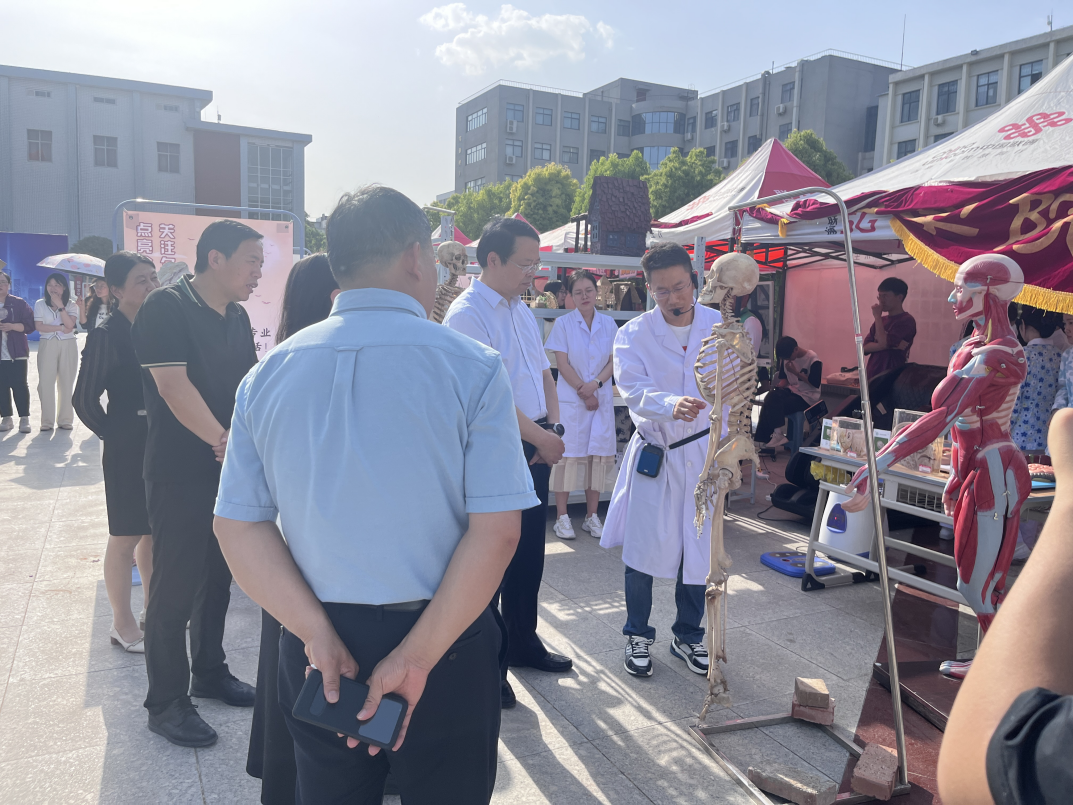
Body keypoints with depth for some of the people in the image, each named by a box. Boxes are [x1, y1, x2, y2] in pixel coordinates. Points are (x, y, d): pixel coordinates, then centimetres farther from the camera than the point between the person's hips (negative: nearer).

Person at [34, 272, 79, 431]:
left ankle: (65, 419, 8)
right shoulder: (40, 304, 5)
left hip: (68, 346, 0)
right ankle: (47, 420, 2)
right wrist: (61, 328, -11)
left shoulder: (71, 305, 5)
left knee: (66, 383, 2)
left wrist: (60, 305, -13)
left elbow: (70, 325, -11)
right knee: (45, 383, -3)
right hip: (47, 346, 0)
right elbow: (39, 326, -5)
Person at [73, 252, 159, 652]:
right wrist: (115, 434, -4)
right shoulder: (107, 334, -11)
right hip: (127, 451, -6)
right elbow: (85, 399, -10)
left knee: (155, 533, 15)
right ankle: (123, 624, 19)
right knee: (126, 538, 5)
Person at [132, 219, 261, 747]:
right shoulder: (167, 308, -13)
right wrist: (225, 439, -23)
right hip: (180, 472, -7)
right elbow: (173, 386, -22)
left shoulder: (237, 317, 10)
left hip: (228, 468, 8)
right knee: (175, 584, 0)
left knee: (218, 575, 17)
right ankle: (166, 703, 14)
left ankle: (209, 672, 33)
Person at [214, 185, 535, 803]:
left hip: (317, 647, 4)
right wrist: (419, 657, -15)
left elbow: (239, 527, -4)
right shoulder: (472, 366, -14)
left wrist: (317, 634, -8)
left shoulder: (268, 374, -3)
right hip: (444, 638, -3)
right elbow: (497, 532, -19)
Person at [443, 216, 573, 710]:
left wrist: (553, 427, 1)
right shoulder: (467, 313, -14)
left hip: (535, 448, 8)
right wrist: (540, 436, -16)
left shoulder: (522, 311, 14)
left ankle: (522, 642, 35)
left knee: (529, 554, 18)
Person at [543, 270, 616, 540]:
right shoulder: (563, 323, -1)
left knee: (598, 454, 3)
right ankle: (561, 517, 3)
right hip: (570, 398, -3)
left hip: (601, 398, 3)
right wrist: (584, 393, -9)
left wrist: (596, 384, -11)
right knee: (568, 454, -3)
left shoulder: (608, 324, 8)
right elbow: (562, 364, -5)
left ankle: (592, 516, 13)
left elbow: (614, 361, 5)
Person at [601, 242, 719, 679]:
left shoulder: (721, 326, 0)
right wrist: (671, 404, -40)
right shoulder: (634, 334, -6)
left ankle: (688, 635, 29)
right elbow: (634, 389, -20)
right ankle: (638, 635, 22)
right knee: (644, 545, 2)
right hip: (653, 451, -2)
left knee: (699, 546, 10)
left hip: (704, 450, 2)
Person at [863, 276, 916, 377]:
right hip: (873, 375, 6)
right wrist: (889, 345, -14)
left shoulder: (907, 320, -7)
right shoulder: (880, 320, 14)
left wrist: (877, 316, -7)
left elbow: (883, 343, -18)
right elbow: (865, 347, 3)